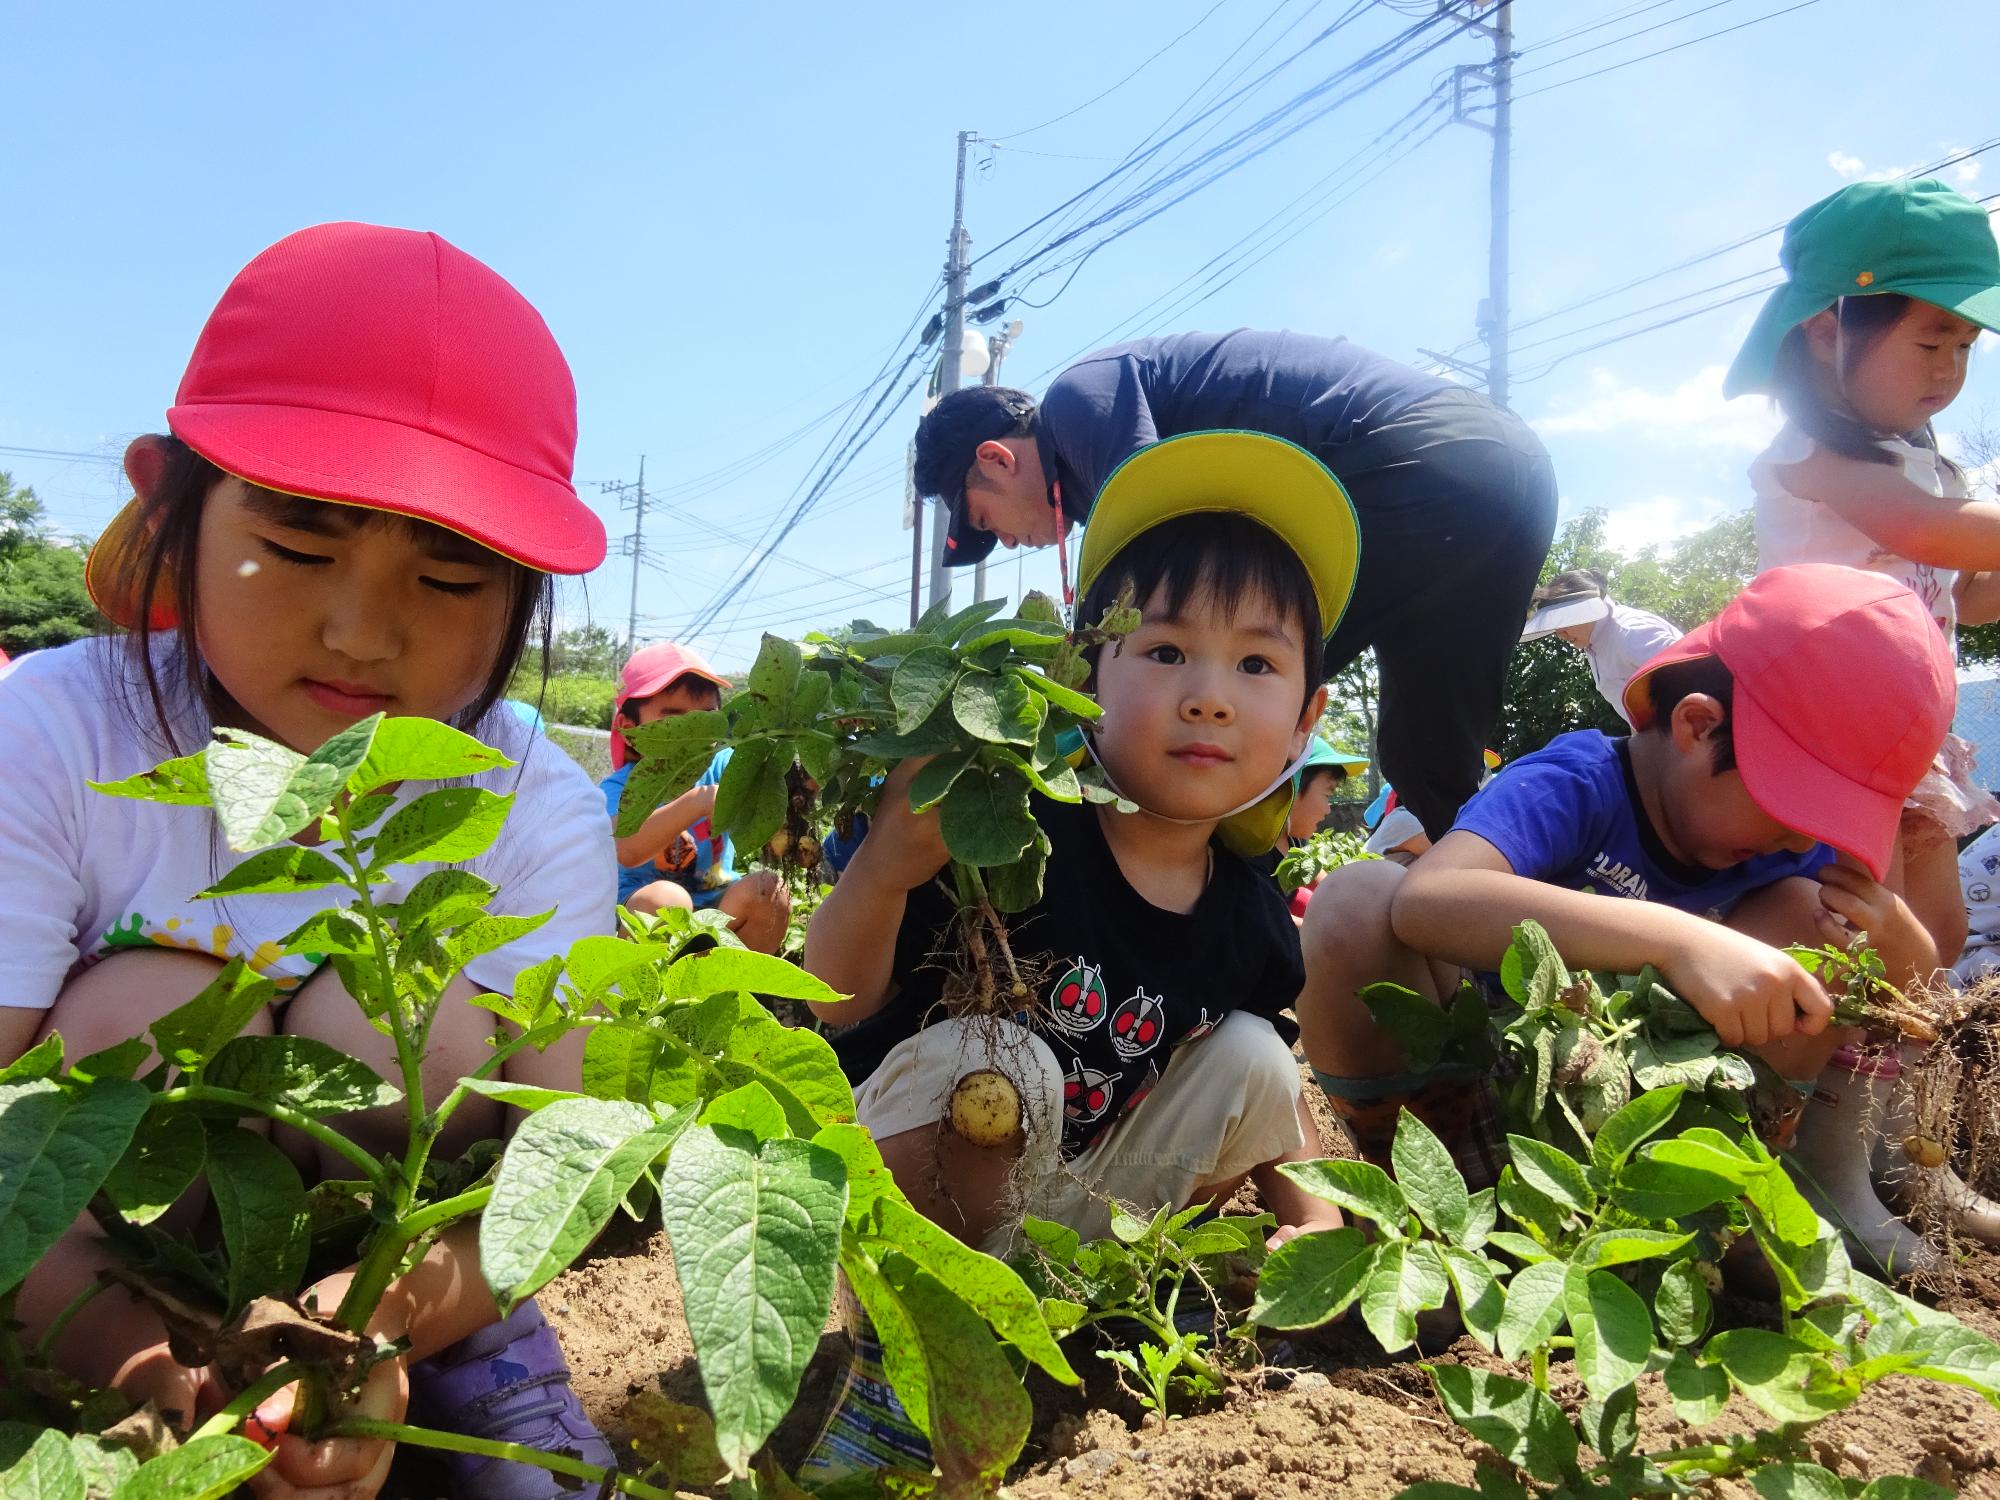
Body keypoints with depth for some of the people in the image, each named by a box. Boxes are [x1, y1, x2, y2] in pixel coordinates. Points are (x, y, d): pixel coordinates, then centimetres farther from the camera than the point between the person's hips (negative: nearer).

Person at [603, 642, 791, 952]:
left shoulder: (720, 768, -10)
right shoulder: (622, 787, -21)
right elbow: (627, 850, -42)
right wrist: (699, 801, -56)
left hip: (717, 904, 4)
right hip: (636, 912, -3)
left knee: (770, 889, -22)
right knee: (666, 897, -34)